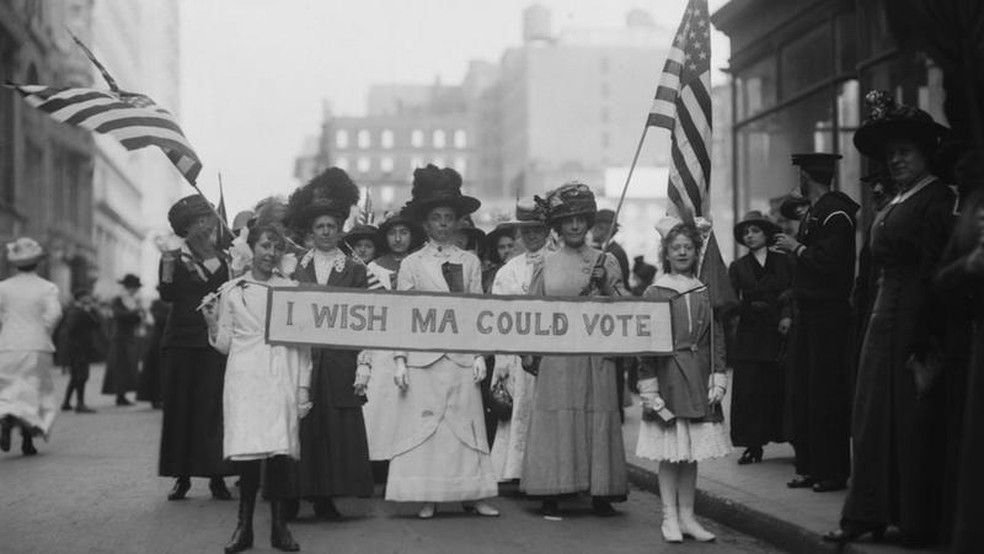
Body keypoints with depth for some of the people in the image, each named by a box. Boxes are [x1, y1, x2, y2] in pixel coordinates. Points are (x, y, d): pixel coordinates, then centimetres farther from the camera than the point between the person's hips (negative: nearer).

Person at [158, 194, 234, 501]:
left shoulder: (220, 256, 9)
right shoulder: (174, 255, 6)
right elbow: (168, 295, -3)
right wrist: (168, 265, -17)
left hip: (212, 340, 0)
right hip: (180, 340, 0)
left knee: (212, 408, -3)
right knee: (179, 407, 0)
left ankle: (216, 476, 2)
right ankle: (182, 476, 6)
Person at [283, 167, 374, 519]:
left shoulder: (355, 270, 9)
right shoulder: (294, 268, 10)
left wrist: (363, 365, -3)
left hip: (339, 361, 0)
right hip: (300, 358, 0)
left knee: (337, 430, -2)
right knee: (299, 428, -3)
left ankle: (326, 499, 7)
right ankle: (291, 499, 5)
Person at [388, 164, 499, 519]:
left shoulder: (470, 262, 10)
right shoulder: (412, 264, 5)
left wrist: (480, 355, 1)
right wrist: (399, 360, -4)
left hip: (462, 355, 2)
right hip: (423, 356, -2)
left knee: (466, 424, 1)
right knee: (423, 424, -2)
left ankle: (471, 494, 7)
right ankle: (428, 498, 3)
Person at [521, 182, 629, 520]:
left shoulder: (605, 262, 8)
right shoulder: (545, 263, 8)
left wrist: (604, 284, -9)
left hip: (596, 356, 0)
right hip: (555, 356, 0)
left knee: (598, 419, 0)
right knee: (555, 420, -2)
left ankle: (601, 494, 6)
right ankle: (551, 496, 3)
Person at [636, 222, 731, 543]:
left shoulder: (706, 293, 8)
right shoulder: (655, 293, 0)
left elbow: (717, 340, 10)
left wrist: (719, 379, 2)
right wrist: (649, 387, -6)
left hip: (698, 381, 3)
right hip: (667, 379, -3)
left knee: (692, 454, 7)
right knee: (669, 454, 0)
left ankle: (687, 516, 15)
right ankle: (670, 518, 8)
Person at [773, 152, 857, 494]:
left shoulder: (836, 213, -13)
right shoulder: (813, 212, 16)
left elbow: (830, 261, -22)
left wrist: (797, 248, -12)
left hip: (829, 315, -10)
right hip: (808, 313, 10)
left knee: (827, 394, -5)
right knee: (804, 392, 11)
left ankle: (833, 471, 1)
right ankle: (810, 467, 18)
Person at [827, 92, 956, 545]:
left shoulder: (938, 200, -11)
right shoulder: (894, 206, 15)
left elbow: (934, 277, -17)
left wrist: (924, 351, -20)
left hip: (916, 328, -8)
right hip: (883, 323, 8)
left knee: (914, 426, 0)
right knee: (873, 421, 9)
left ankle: (918, 525, 11)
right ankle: (867, 516, 15)